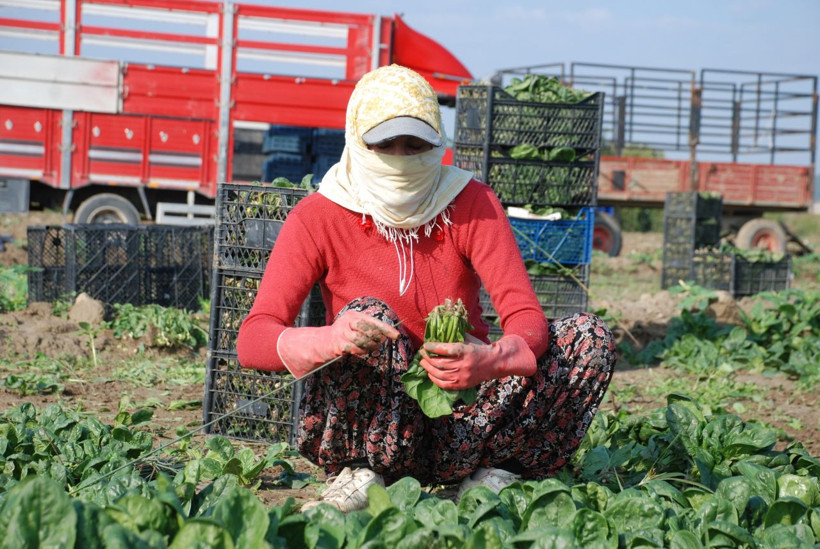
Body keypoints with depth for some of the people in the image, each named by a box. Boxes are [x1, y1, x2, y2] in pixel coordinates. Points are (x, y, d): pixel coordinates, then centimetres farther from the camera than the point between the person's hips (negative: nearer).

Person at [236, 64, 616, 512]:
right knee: (369, 317, -31)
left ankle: (486, 477, -15)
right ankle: (361, 477, -16)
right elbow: (252, 341, -19)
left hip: (461, 421, 3)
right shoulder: (318, 218, -9)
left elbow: (526, 317, -15)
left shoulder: (472, 204, -4)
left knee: (589, 336, -15)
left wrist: (488, 360, -40)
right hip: (363, 431, -2)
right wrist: (331, 339, -42)